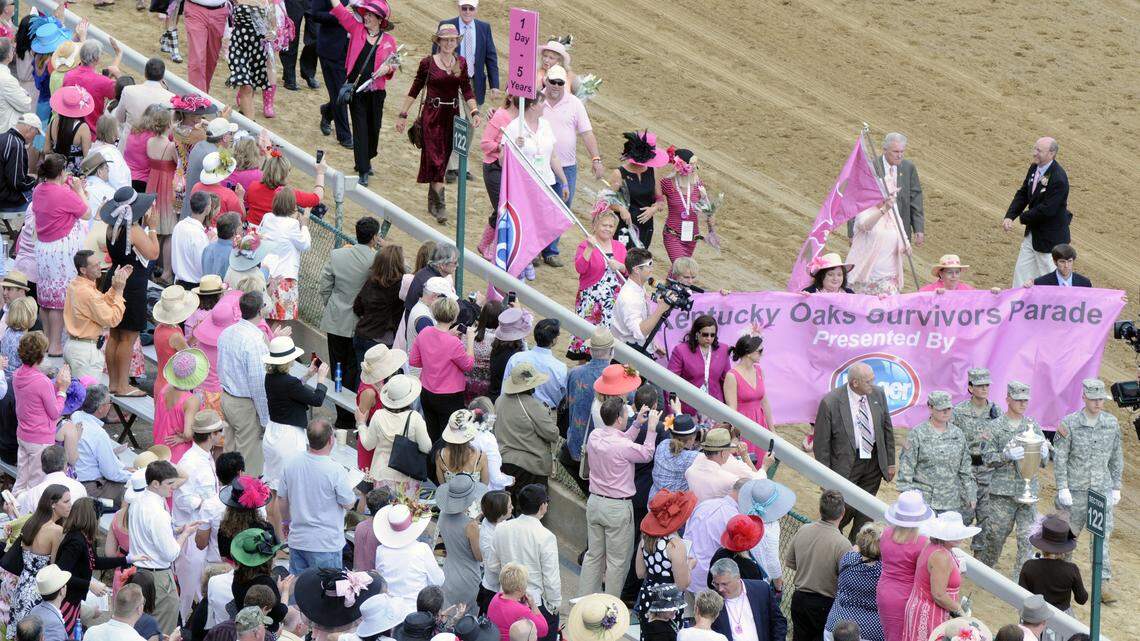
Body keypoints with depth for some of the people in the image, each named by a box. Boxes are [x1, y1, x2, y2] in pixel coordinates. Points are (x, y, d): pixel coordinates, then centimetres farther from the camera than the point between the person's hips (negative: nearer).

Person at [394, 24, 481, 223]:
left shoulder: (461, 63, 5)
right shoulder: (428, 63, -4)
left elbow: (467, 90, 6)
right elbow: (415, 89, 1)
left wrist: (474, 112, -8)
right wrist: (403, 114, 1)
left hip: (452, 115, 4)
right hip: (432, 115, -4)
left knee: (443, 158, 10)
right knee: (436, 158, -10)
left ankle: (432, 202, 22)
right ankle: (439, 205, -13)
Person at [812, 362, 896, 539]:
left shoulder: (878, 394, -4)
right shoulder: (830, 403, -19)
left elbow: (887, 429, 8)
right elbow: (821, 443, -12)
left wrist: (890, 463, 10)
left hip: (874, 462, 4)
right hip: (846, 463, -4)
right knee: (845, 511, 2)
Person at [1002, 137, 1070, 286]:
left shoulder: (1058, 179, -27)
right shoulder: (1034, 168, 1)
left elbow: (1046, 210, -27)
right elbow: (1022, 194, 5)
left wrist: (1023, 218, -14)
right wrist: (1009, 217, -9)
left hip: (1050, 238, -9)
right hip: (1032, 234, 9)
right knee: (1022, 271, 16)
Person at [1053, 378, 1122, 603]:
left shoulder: (1112, 423, 2)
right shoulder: (1069, 424, -8)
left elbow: (1116, 458, 11)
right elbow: (1059, 458, -5)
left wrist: (1116, 488, 10)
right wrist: (1063, 488, -10)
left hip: (1103, 489, 2)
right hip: (1076, 489, -2)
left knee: (1101, 538, -4)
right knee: (1069, 533, 10)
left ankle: (1104, 583, -6)